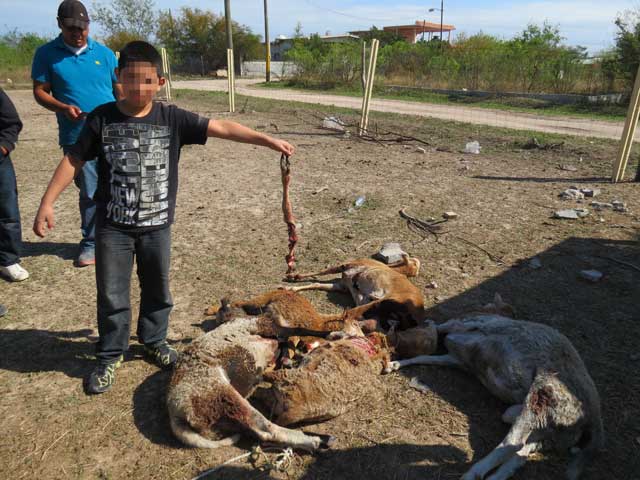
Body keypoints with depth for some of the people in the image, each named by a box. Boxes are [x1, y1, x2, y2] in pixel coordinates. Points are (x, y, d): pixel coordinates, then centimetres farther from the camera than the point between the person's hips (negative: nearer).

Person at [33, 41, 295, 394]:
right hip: (112, 226, -1)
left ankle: (154, 340, 40)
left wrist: (269, 140, -14)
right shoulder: (102, 118, -6)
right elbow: (74, 159, 0)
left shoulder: (172, 118, -6)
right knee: (111, 295, 8)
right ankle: (110, 355, 28)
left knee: (157, 289, 17)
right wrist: (47, 202, -4)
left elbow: (222, 128, -10)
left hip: (157, 225, 1)